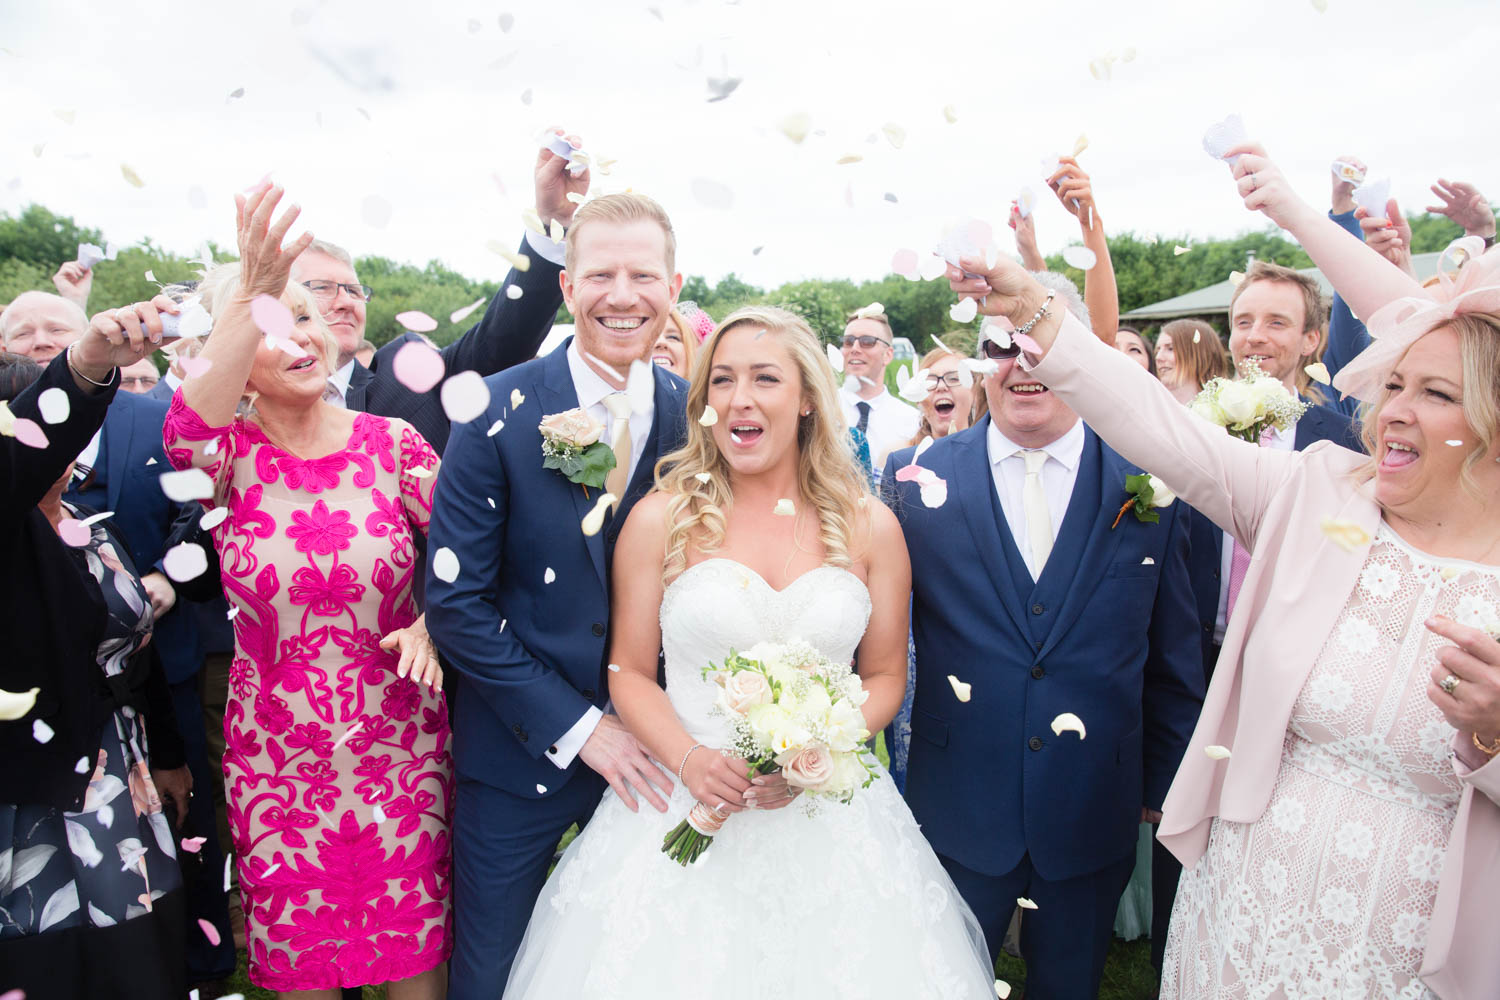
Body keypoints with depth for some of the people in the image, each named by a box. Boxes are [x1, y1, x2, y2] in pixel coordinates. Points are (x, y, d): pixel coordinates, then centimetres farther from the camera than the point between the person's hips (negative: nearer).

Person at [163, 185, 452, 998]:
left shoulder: (393, 444, -5)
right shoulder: (229, 456, -7)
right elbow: (188, 431, -32)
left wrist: (432, 625, -13)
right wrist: (247, 293, -43)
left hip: (400, 743, 0)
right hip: (276, 757, 0)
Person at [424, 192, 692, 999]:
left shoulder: (696, 417, -4)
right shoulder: (499, 412, -12)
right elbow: (456, 602, -12)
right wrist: (578, 726, -14)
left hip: (650, 754, 2)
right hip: (520, 752, -2)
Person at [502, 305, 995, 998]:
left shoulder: (870, 528, 0)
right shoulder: (661, 518, -3)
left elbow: (885, 676, 5)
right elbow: (629, 672, 1)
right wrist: (691, 760, -15)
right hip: (685, 806, -1)